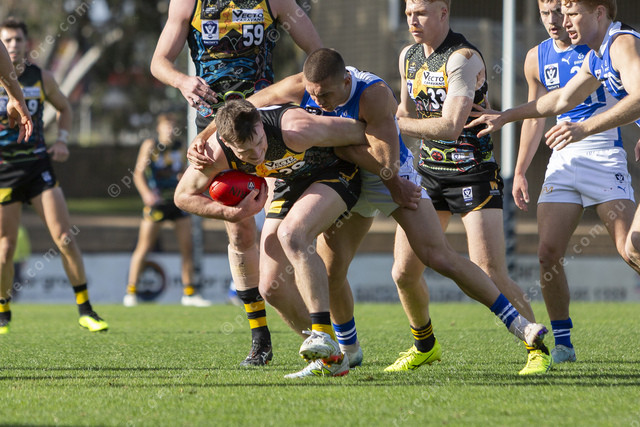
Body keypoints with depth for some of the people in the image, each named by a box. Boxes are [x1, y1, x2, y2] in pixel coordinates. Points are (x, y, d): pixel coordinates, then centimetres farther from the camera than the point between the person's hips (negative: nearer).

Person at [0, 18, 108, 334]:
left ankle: (85, 311, 0)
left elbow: (64, 107, 23)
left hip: (38, 164, 2)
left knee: (65, 238, -6)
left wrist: (62, 140, 8)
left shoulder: (41, 78, 5)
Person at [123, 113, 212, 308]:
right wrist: (146, 193, -25)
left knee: (187, 247, 2)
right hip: (156, 201, -5)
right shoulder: (150, 145, -5)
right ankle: (130, 292, 2)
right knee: (144, 247, -5)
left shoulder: (179, 147, 9)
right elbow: (138, 173, -10)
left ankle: (189, 293, 10)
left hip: (177, 200, 5)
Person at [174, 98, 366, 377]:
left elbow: (359, 132, -25)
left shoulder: (295, 130, -39)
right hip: (289, 181, 6)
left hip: (335, 173, -6)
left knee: (290, 234, -33)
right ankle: (327, 358, 7)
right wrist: (235, 213, -21)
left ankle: (323, 334, -33)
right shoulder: (216, 153, -26)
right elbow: (183, 196, -8)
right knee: (271, 285, -4)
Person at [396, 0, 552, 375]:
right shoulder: (409, 57, 6)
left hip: (475, 174, -7)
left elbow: (451, 126, -28)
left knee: (491, 274, -15)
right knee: (405, 272, 3)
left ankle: (538, 350, -1)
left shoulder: (464, 58, -20)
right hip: (429, 172, 7)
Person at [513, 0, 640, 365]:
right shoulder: (537, 58, 12)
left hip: (604, 155, -5)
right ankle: (562, 343, 4)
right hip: (563, 159, 5)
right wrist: (520, 171, 19)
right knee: (548, 252, -6)